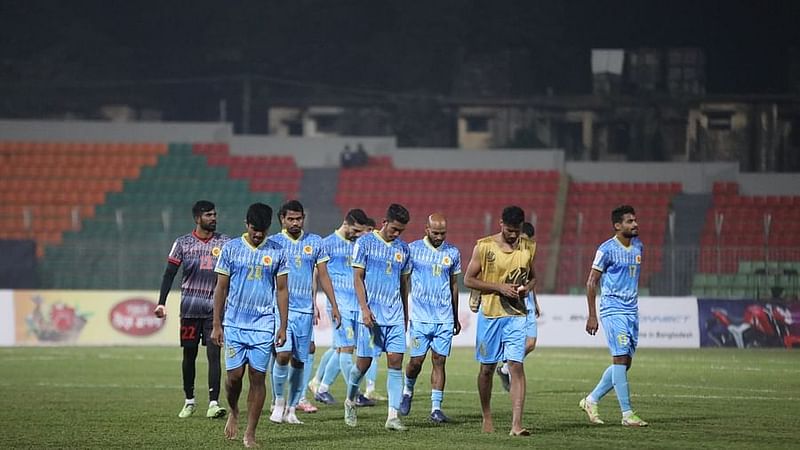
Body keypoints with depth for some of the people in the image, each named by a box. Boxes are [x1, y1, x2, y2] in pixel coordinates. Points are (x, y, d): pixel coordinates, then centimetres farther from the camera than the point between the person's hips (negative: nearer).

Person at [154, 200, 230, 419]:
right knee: (189, 355, 7)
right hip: (189, 308, 0)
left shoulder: (224, 243, 4)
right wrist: (161, 303, -6)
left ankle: (214, 403, -14)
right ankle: (189, 401, 21)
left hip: (215, 308, 0)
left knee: (214, 354, -10)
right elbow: (170, 274, 2)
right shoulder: (183, 243, 2)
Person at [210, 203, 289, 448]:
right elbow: (221, 288, 4)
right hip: (234, 324, 0)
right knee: (234, 375, -4)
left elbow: (282, 290, 7)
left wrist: (283, 326, 2)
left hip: (263, 326, 0)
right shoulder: (231, 249, 1)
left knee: (258, 377, -1)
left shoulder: (277, 252, 3)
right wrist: (216, 325, 1)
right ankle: (233, 412, 27)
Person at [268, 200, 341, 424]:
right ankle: (279, 401, 1)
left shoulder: (315, 242, 9)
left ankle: (291, 409, 14)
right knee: (283, 355, -18)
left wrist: (333, 305, 8)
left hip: (305, 311, 3)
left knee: (299, 361, 4)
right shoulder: (273, 243, 1)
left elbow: (323, 275, 13)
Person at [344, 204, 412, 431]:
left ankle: (393, 415, -8)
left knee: (396, 361, -6)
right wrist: (364, 308, -14)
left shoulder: (403, 248, 11)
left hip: (395, 316, 4)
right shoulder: (365, 243, -2)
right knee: (363, 362, 0)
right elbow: (357, 278, -5)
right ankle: (350, 401, 27)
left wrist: (405, 316, 22)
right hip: (371, 314, -4)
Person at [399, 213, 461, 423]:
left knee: (439, 361, -2)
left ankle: (436, 408, 0)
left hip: (444, 318, 2)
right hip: (419, 317, -2)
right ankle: (408, 391, 26)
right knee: (416, 360, -3)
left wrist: (456, 318, 20)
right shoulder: (413, 249, -1)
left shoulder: (452, 253, 7)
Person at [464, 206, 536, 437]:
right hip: (489, 314, -1)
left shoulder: (528, 247, 4)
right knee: (487, 368, 8)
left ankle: (516, 424, -16)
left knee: (517, 366, -10)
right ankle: (487, 417, 27)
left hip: (516, 315, 1)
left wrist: (527, 287, -5)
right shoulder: (484, 246, -5)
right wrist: (499, 287, -13)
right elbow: (469, 279, -3)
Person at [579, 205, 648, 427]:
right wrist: (592, 315, -10)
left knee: (625, 363, 6)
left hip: (631, 310, 7)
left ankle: (591, 400, 20)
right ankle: (627, 414, -11)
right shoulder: (607, 249, -10)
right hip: (613, 310, -7)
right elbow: (591, 282, -7)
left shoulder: (638, 246, 11)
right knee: (620, 359, -11)